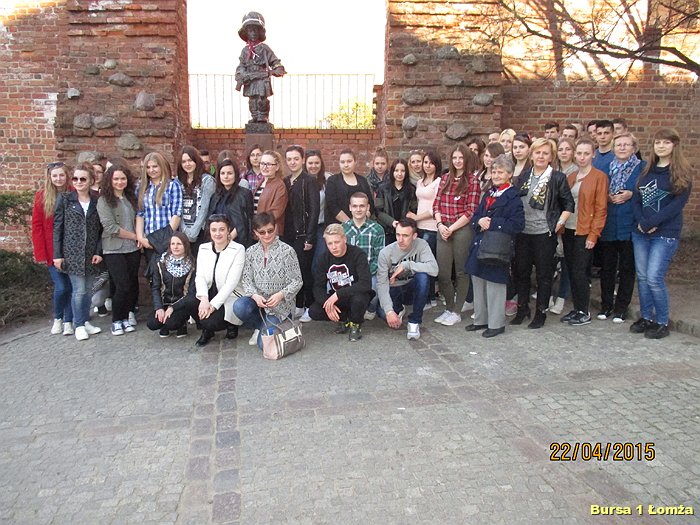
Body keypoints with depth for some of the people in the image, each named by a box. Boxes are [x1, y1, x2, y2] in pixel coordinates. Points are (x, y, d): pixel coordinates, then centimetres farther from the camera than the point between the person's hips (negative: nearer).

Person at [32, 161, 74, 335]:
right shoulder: (41, 196, -1)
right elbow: (37, 227, -2)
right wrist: (40, 254, -7)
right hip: (52, 251, -1)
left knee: (72, 286, 4)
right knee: (61, 287, -4)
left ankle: (68, 321, 21)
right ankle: (57, 318, 22)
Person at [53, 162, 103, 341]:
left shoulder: (97, 200, 3)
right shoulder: (64, 199, -1)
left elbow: (101, 229, 4)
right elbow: (57, 228, -2)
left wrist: (99, 251, -4)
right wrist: (57, 254, -6)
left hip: (91, 253, 2)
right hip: (72, 252, -2)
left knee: (88, 289, 10)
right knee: (79, 290, -3)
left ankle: (86, 321, 24)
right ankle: (79, 325, 12)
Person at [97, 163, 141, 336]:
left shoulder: (131, 198, 11)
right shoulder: (104, 200, -4)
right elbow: (110, 227, -12)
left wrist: (140, 237, 0)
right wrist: (134, 236, -7)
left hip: (133, 249, 5)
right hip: (114, 250, -5)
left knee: (133, 284, 5)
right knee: (123, 286, -9)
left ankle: (127, 317, 20)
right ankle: (117, 320, 9)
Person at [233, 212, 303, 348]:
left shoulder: (287, 251, -8)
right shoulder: (251, 252, 4)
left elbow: (297, 281, -7)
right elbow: (246, 280, 1)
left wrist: (280, 295, -23)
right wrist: (255, 295, -19)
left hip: (280, 304, -3)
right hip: (257, 299, 4)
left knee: (264, 343, -18)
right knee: (239, 307, -31)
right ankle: (262, 326, 2)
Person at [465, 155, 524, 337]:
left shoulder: (513, 196, -9)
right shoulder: (488, 194, 15)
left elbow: (517, 224, -17)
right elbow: (475, 216, 15)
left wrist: (492, 223, -18)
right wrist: (479, 221, -8)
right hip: (479, 245, 8)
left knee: (495, 286, 0)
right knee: (478, 284, 15)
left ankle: (496, 324, 14)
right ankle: (480, 320, 29)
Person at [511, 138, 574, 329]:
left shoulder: (558, 178, -2)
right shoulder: (523, 177, 9)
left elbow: (568, 204, 0)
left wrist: (559, 224, -7)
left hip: (544, 234, -4)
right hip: (523, 233, 4)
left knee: (544, 274, 5)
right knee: (521, 271, 10)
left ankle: (541, 312, 16)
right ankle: (522, 308, 25)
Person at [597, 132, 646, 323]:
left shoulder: (642, 167, -1)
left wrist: (631, 195, -16)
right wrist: (607, 197, -6)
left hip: (629, 225, -3)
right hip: (607, 225, 3)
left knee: (627, 268, 6)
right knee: (607, 266, 9)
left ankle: (621, 307, 17)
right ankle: (606, 304, 21)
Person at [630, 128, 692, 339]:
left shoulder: (682, 173, -3)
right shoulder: (647, 170, 12)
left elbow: (678, 204, -12)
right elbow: (636, 197, 7)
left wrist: (650, 223, -16)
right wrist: (640, 221, -9)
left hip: (665, 234, -5)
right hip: (640, 233, 5)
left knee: (654, 278, -10)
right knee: (642, 277, 9)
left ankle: (662, 323, 7)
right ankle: (646, 318, 22)